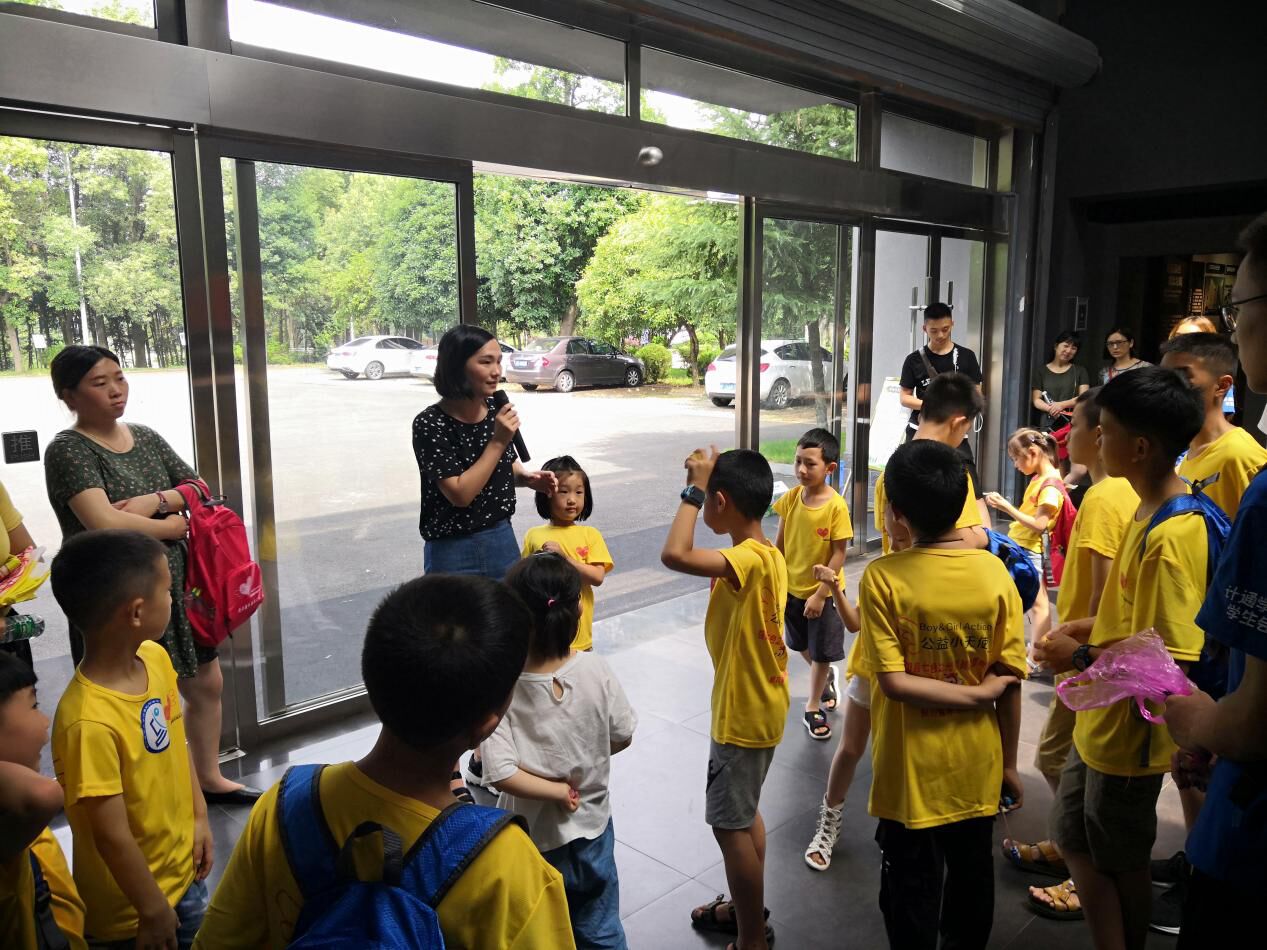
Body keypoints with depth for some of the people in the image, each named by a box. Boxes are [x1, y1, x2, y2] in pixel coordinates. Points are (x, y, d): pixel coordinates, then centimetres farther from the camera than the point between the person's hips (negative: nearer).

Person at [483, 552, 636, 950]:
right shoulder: (595, 669, -19)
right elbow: (622, 736, -7)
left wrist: (557, 791, -14)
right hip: (592, 826, 2)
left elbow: (502, 774, -28)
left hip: (532, 838, -1)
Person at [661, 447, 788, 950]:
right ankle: (746, 910, 42)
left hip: (744, 713, -10)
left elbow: (675, 554, -43)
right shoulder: (768, 555, 2)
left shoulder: (749, 560, -29)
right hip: (758, 704, 10)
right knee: (744, 814, 24)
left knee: (730, 823, 5)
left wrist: (694, 486, -34)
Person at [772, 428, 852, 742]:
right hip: (792, 587, 5)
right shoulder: (791, 498, -9)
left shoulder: (836, 506, -22)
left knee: (822, 652, 10)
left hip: (823, 591, -4)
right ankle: (828, 676, 51)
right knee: (803, 646, 23)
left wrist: (820, 594, -17)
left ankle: (812, 709, 29)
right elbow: (780, 542, 1)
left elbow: (839, 554, -17)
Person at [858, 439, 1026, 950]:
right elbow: (1008, 683, -7)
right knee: (971, 874, 25)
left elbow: (894, 683, -23)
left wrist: (975, 696, -13)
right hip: (976, 764, 3)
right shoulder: (995, 573, -12)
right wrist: (1009, 764, 5)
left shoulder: (882, 577, -19)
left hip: (910, 769, -3)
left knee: (913, 888, 15)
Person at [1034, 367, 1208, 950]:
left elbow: (1171, 660, -28)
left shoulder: (1170, 537, -27)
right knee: (1077, 840, 21)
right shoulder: (1147, 511, 3)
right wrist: (1086, 628, 4)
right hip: (1100, 719, 9)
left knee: (1122, 862, 12)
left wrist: (1082, 657, -18)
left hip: (1128, 732, -9)